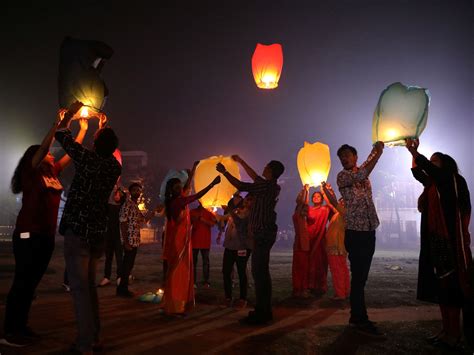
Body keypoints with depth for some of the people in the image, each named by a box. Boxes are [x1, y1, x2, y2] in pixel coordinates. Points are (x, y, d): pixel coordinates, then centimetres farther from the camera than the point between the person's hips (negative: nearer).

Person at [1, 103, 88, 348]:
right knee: (21, 282, -1)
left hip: (47, 235, 7)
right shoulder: (30, 172, -4)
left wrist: (83, 128, 16)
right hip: (29, 235, -7)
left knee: (32, 283, 13)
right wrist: (60, 119, -18)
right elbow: (43, 145, -17)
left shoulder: (53, 173, 13)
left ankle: (21, 327, 23)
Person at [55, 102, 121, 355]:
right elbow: (106, 150, 28)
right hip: (98, 232, 6)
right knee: (89, 286, 18)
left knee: (80, 288, -1)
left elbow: (61, 133, 4)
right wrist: (104, 128, 39)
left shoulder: (88, 159, -11)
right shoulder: (115, 166, 3)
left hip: (78, 231, -6)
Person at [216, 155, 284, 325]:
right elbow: (255, 177, 28)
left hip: (262, 234, -10)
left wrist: (224, 171, -4)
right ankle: (264, 311, 21)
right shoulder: (270, 186, 13)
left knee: (259, 272, -9)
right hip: (264, 233, 10)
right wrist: (241, 162, 35)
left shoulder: (267, 186, -15)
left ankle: (261, 313, -6)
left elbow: (241, 186, -16)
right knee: (262, 272, 13)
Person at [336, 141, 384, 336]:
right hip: (355, 232, -7)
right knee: (358, 276, -6)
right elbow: (359, 176, -22)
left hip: (369, 231, 7)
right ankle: (361, 320, 2)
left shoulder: (364, 174, 19)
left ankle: (357, 316, 21)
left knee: (361, 276, 12)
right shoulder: (342, 176, -7)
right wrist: (378, 153, -20)